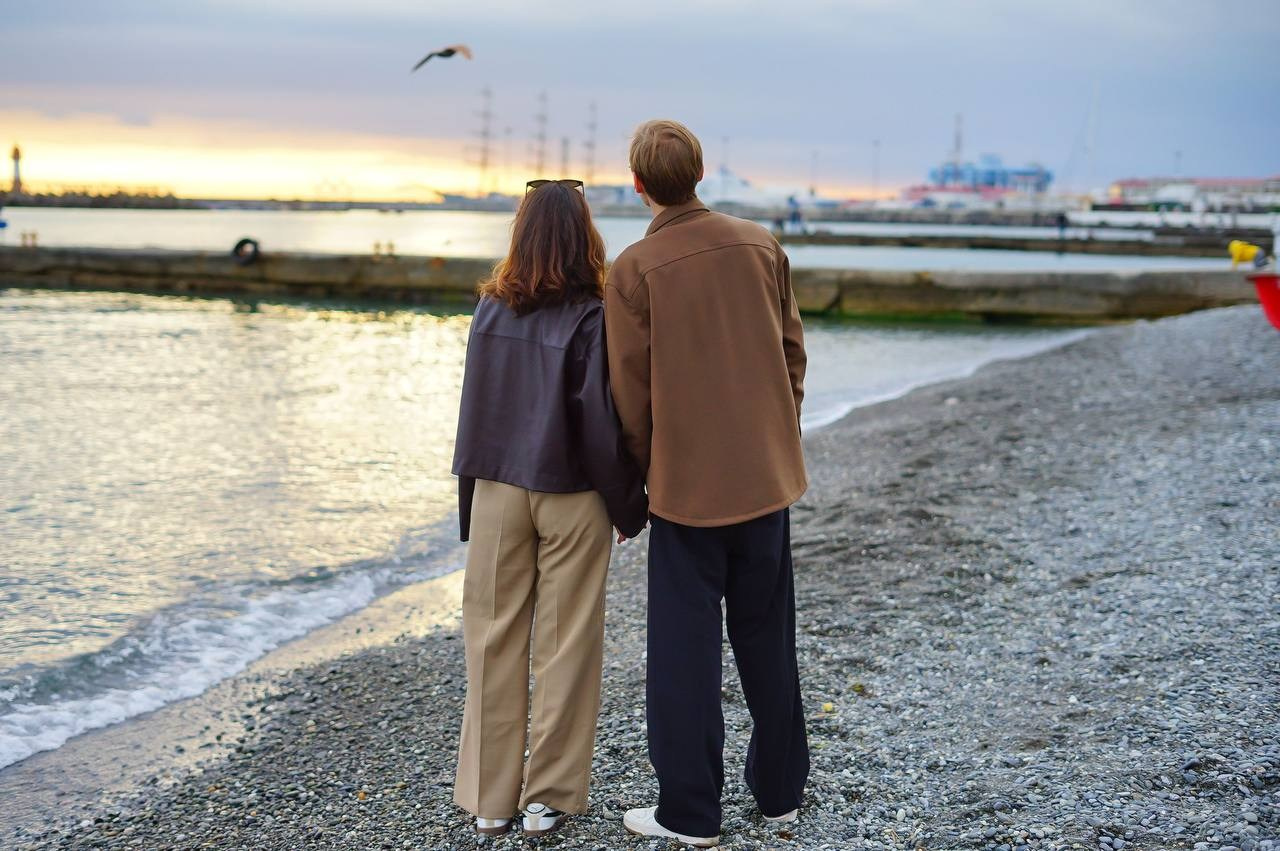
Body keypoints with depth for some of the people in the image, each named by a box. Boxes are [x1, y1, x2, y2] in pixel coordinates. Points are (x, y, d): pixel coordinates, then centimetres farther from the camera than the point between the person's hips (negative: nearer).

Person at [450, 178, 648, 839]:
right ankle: (549, 796, 13)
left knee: (495, 640, 10)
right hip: (571, 497, -3)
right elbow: (602, 424, -12)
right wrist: (630, 505, -1)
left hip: (496, 492, 3)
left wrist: (469, 499, 11)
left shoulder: (489, 312, -1)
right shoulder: (591, 320, -12)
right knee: (564, 644, 7)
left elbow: (473, 410, 4)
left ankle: (490, 797, 16)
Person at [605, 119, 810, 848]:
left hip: (686, 483, -4)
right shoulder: (761, 246, 1)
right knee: (768, 640, 16)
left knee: (685, 651, 5)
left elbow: (630, 393, -8)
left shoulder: (634, 271, -11)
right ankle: (781, 790, 27)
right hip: (767, 477, 4)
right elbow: (793, 354, 6)